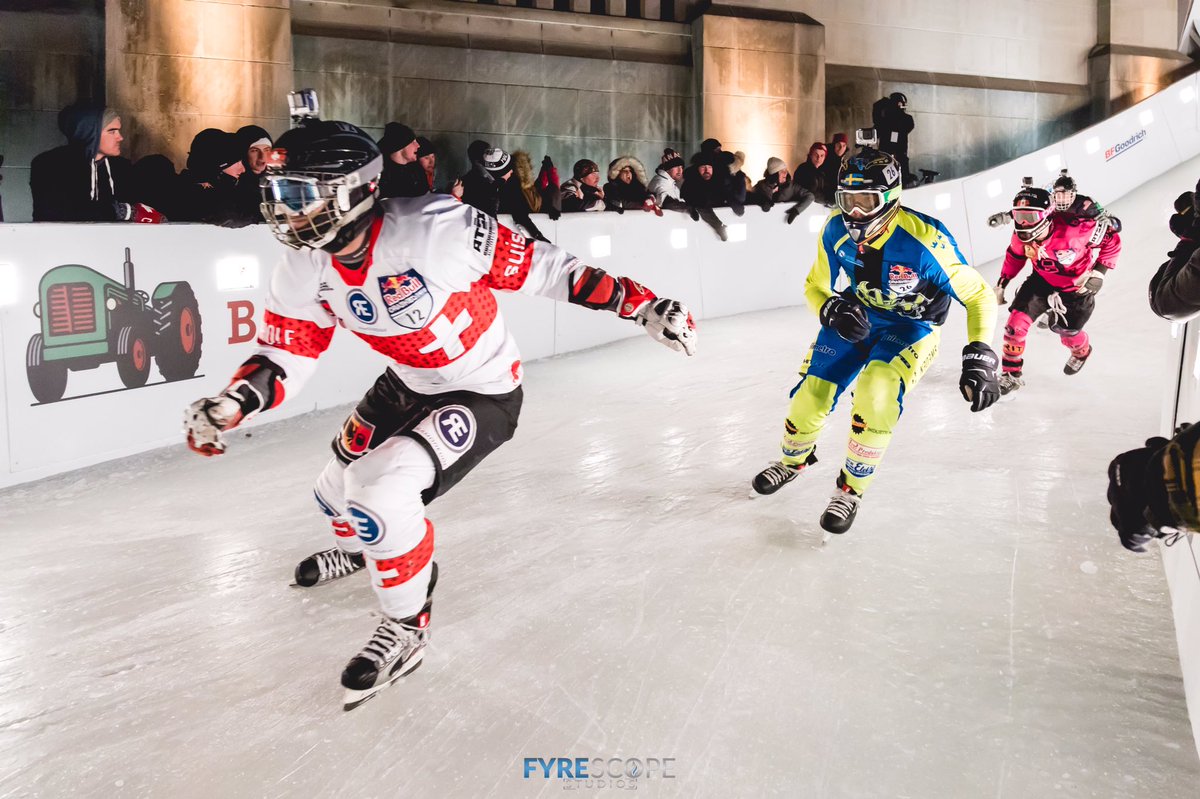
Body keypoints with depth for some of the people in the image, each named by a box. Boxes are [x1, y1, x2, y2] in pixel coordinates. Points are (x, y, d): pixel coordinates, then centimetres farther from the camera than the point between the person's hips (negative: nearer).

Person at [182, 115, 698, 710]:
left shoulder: (434, 228, -32)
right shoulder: (304, 271, -12)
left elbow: (537, 267, -24)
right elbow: (286, 354, -5)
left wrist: (641, 305, -22)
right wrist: (229, 405, -24)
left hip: (484, 394, -7)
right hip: (409, 386, 7)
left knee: (381, 491, -24)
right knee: (340, 485, 18)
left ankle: (407, 626, 1)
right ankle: (356, 548, 58)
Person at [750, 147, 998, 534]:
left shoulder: (926, 240, -32)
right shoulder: (836, 231, -18)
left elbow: (978, 295, -22)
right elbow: (815, 286, -2)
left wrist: (979, 358, -31)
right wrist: (832, 310, -26)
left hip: (912, 327, -4)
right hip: (857, 317, 4)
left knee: (876, 393, -30)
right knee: (811, 394, -5)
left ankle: (852, 487, -6)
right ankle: (794, 459, 32)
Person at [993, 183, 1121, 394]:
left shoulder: (1073, 229, -37)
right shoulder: (1022, 234, -20)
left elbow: (1112, 239, -21)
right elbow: (1015, 256, 3)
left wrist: (1099, 272, -20)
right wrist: (1001, 284, 5)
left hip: (1077, 286, -3)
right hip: (1042, 281, 3)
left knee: (1067, 332, 10)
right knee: (1017, 321, -10)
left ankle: (1082, 352, 49)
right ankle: (1012, 374, 6)